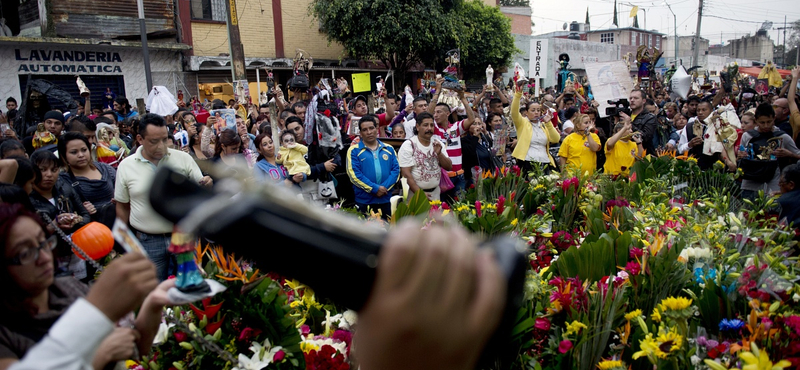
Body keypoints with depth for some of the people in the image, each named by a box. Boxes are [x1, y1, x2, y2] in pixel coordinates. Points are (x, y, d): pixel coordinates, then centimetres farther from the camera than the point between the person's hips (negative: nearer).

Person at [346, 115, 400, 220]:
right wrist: (375, 188, -15)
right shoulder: (354, 150, 1)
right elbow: (354, 174, -9)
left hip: (385, 200, 3)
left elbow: (396, 170, 3)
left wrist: (385, 187, -13)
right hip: (363, 201, -3)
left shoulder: (389, 149, 11)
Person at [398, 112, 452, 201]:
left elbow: (449, 167, 5)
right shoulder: (408, 145, -9)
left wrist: (439, 153, -12)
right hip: (415, 192, -5)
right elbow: (406, 173, -14)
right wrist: (419, 193, -19)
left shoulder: (438, 144, 7)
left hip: (435, 193, 5)